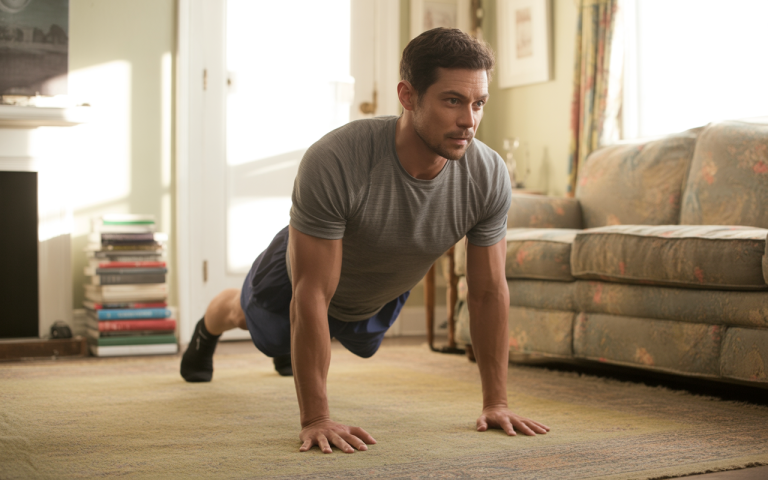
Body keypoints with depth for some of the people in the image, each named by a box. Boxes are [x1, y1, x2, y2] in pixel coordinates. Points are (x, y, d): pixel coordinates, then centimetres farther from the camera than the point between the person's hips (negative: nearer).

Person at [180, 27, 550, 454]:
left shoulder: (489, 177, -35)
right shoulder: (334, 163, -48)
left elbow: (490, 291, -23)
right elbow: (312, 295, -43)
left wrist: (496, 402, -21)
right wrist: (315, 419, -42)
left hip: (382, 295, 4)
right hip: (302, 276, -4)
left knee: (361, 346, 37)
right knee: (245, 314, 30)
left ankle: (291, 345, 71)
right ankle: (207, 332, 68)